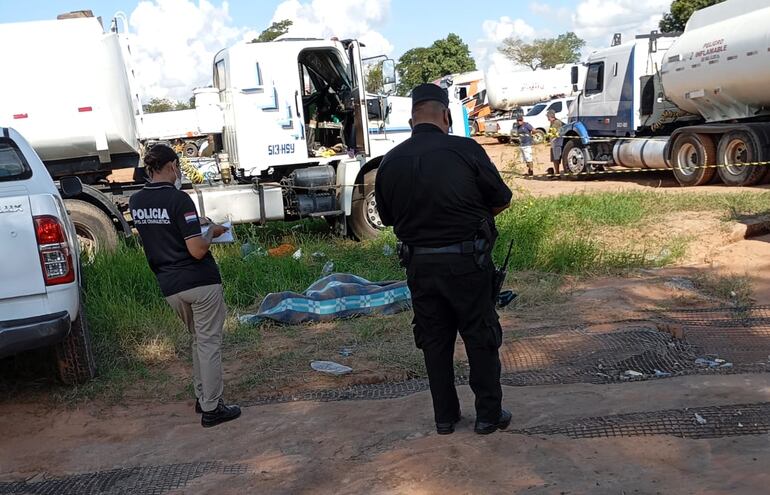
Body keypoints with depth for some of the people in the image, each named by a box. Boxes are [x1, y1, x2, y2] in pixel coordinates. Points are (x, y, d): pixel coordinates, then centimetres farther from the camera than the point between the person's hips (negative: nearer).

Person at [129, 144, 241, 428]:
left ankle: (202, 397, 28)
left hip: (169, 286, 7)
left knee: (198, 340, 23)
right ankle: (211, 409, 9)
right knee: (209, 343, 3)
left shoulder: (136, 202, 4)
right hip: (200, 282, -7)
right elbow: (197, 250, -20)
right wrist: (211, 233, -2)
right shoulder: (178, 199, -17)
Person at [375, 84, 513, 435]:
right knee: (481, 338, 12)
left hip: (419, 264, 3)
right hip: (466, 261, -3)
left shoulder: (390, 162, -2)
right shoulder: (465, 150, -12)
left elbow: (387, 217, 9)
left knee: (435, 341, 16)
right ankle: (489, 414, 22)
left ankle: (444, 416, 26)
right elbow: (502, 199, -2)